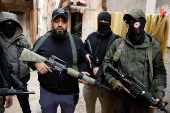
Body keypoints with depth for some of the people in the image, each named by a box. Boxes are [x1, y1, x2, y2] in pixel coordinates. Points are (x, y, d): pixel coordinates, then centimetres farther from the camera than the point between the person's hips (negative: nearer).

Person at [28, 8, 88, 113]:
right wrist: (36, 64, -14)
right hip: (47, 92, 0)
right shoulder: (41, 41, -2)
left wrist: (82, 72, -13)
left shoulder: (77, 41, 0)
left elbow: (83, 62, 7)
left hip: (70, 93, 1)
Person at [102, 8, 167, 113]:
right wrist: (112, 80, -7)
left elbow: (160, 72, 4)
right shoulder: (118, 43, 0)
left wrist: (160, 92, -7)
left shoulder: (154, 46, -1)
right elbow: (106, 62, 6)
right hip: (120, 97, 1)